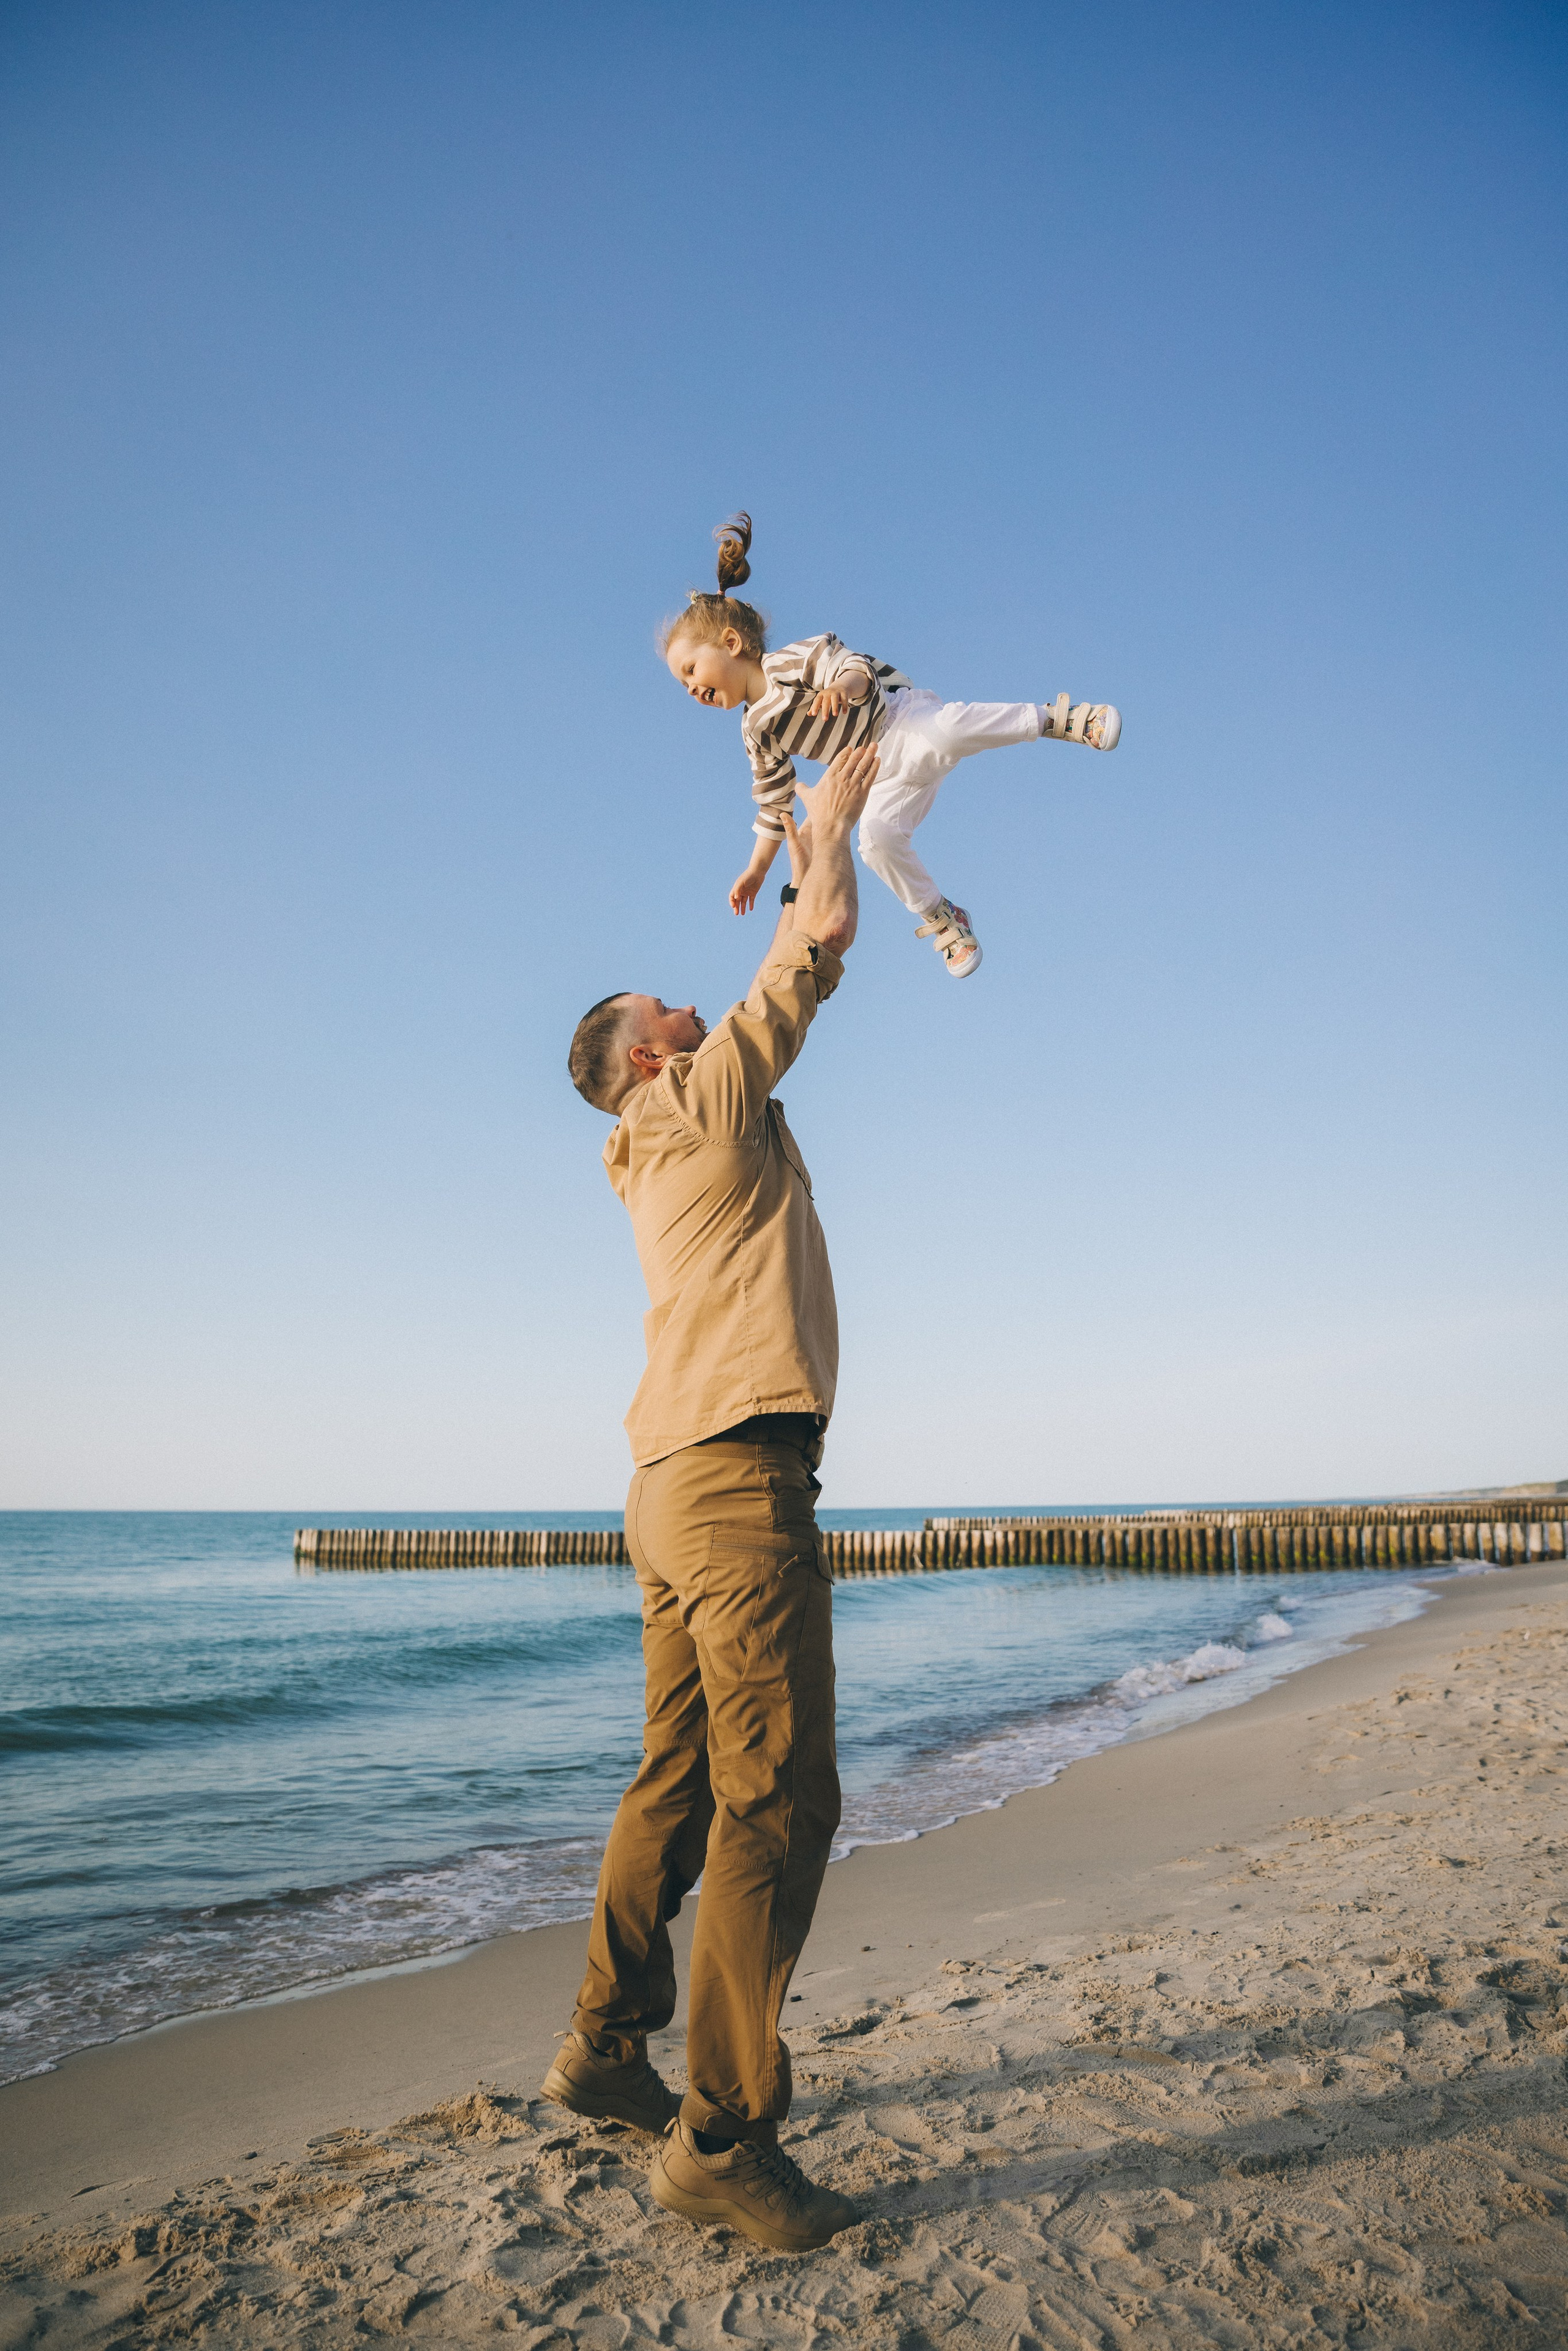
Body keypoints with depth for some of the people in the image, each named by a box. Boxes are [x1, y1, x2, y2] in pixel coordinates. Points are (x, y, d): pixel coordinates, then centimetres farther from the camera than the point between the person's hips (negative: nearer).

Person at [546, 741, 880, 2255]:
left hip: (679, 1488, 10)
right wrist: (834, 819, 19)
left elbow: (804, 968, 32)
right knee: (776, 1796, -10)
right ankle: (722, 2133, -7)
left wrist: (805, 856, 36)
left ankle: (604, 2052, 22)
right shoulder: (706, 1100, -1)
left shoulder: (665, 1149, 22)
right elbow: (822, 943, 2)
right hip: (739, 1474, -10)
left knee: (680, 1784, 14)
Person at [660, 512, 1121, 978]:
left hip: (903, 720, -6)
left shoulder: (791, 661, -7)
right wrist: (757, 870, 17)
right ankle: (940, 919, 0)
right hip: (888, 778, 6)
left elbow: (859, 668, -18)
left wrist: (844, 684, -42)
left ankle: (1053, 718, -22)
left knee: (946, 731, -38)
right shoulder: (757, 734, 11)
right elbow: (775, 802, 19)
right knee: (876, 836, -18)